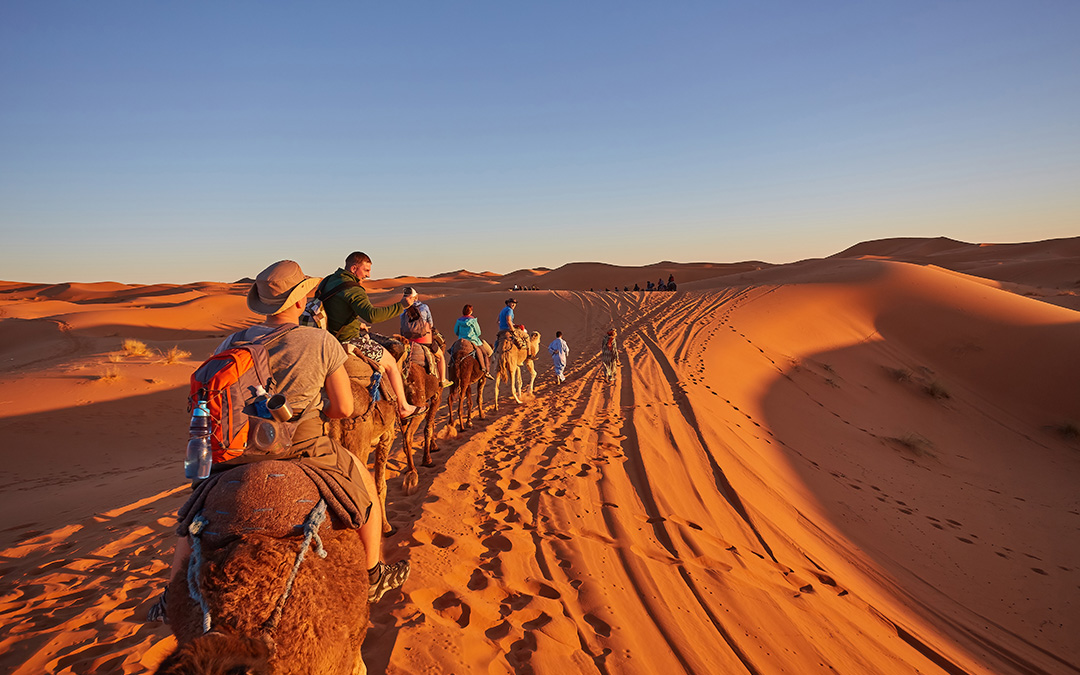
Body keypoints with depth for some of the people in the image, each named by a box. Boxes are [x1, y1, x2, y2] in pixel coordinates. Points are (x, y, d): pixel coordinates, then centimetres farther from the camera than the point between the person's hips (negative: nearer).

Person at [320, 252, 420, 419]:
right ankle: (403, 408, 12)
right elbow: (372, 315, -38)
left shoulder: (328, 281, 6)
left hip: (333, 335, 9)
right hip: (350, 340, -9)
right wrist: (401, 305, -33)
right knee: (391, 364, 4)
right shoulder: (353, 290, -23)